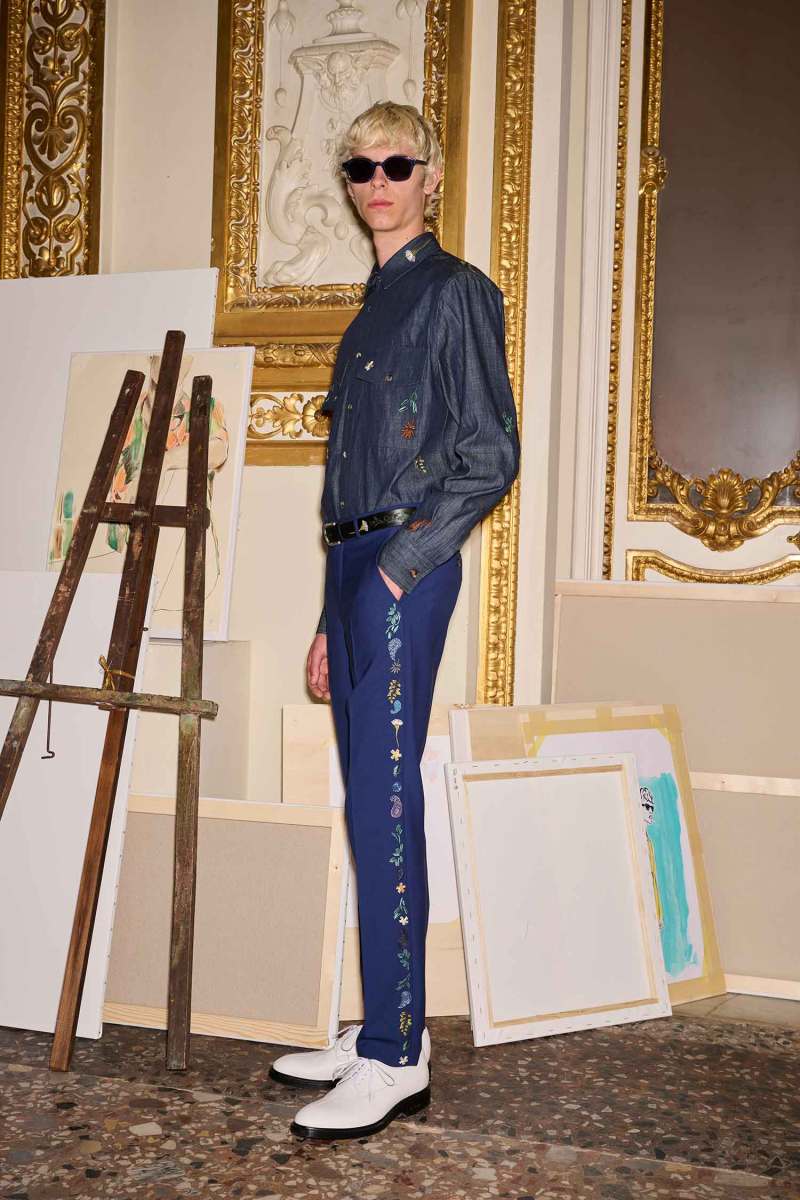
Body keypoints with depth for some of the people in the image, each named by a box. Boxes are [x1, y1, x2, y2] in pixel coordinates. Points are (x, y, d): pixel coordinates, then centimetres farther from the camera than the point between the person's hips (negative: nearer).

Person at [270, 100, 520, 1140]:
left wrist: (399, 566, -14)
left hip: (405, 563, -8)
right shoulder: (374, 305, 22)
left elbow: (489, 456, -9)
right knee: (375, 807, 9)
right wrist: (330, 621, 18)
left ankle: (395, 1057, -4)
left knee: (382, 801, -10)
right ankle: (389, 1028, 18)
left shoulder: (456, 290, -1)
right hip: (356, 563, 8)